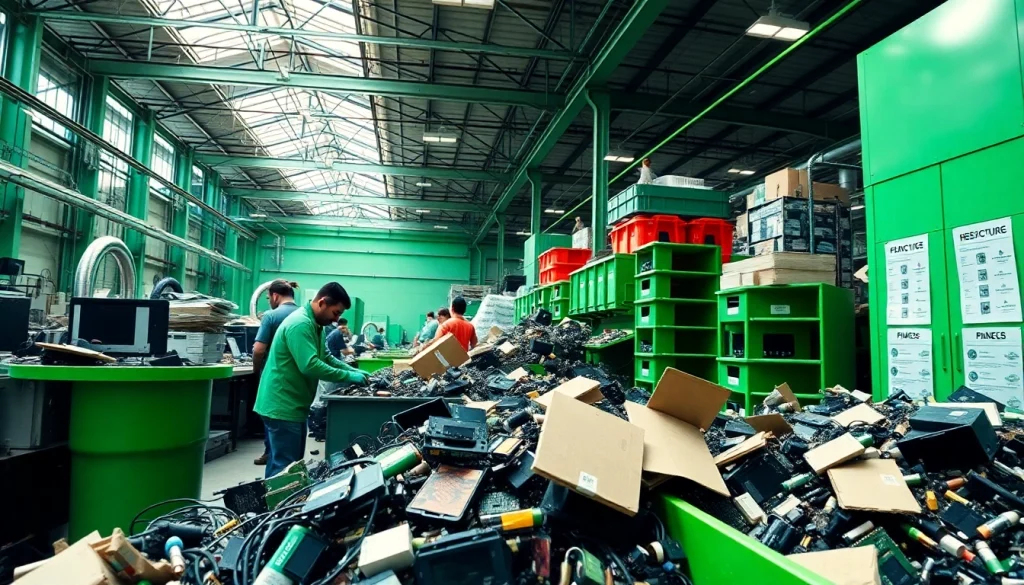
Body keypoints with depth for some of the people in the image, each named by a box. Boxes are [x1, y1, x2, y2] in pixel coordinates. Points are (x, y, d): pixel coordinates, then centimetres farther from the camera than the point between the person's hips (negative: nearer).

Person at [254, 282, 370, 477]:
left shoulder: (315, 324, 12)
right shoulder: (300, 324, -22)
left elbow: (326, 358, 17)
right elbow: (310, 366, -30)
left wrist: (355, 371, 3)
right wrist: (348, 377, -23)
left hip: (291, 405, 11)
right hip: (283, 406, -11)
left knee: (281, 463, 17)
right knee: (286, 467, -5)